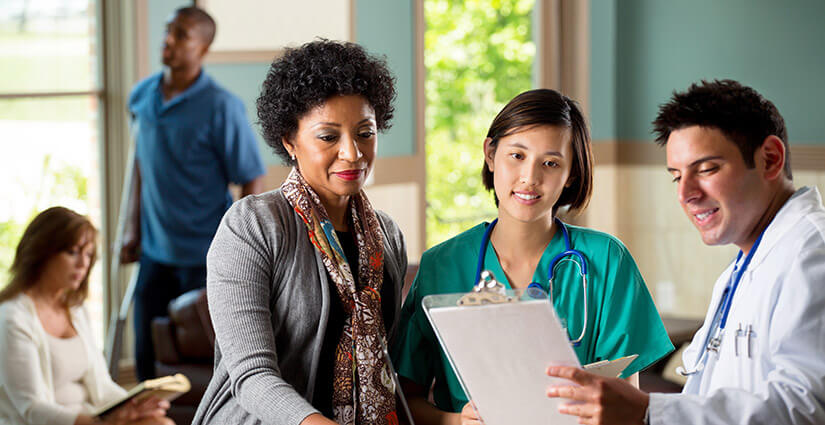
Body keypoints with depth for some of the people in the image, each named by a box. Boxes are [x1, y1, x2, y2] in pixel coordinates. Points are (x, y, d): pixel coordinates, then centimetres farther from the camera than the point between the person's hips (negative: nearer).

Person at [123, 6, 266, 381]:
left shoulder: (221, 107, -14)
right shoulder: (141, 97, 3)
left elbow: (253, 181, -11)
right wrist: (134, 229, 16)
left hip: (205, 256, -5)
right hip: (156, 252, 5)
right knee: (147, 357, 11)